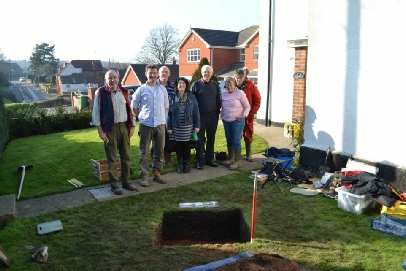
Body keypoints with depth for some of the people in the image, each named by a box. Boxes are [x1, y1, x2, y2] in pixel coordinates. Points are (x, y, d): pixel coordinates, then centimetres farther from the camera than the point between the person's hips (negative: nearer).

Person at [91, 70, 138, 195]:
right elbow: (96, 113, -5)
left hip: (124, 127, 4)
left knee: (126, 157, 11)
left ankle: (126, 181, 25)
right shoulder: (100, 92, -5)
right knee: (112, 159, 4)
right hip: (110, 129, -4)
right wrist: (100, 131, -10)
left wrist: (132, 126, 6)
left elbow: (130, 109, 12)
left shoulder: (124, 92, 8)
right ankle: (114, 184, 15)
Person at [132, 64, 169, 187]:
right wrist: (141, 117, 3)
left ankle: (157, 173, 22)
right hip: (146, 125, -3)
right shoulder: (141, 90, 0)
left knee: (159, 150, 9)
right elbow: (134, 106, 7)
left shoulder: (163, 89, 8)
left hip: (160, 124, 3)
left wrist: (162, 117, 9)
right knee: (144, 152, 1)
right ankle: (144, 176, 9)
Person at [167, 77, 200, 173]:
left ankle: (187, 164, 20)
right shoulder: (172, 97, 0)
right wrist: (169, 127, -2)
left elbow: (196, 112, 1)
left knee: (187, 146, 7)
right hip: (176, 127, 0)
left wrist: (197, 125, -3)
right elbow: (169, 113, 1)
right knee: (179, 146, 7)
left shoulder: (191, 97, 0)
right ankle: (180, 164, 20)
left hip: (188, 126, 0)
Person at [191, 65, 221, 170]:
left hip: (212, 116, 3)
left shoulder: (215, 85, 8)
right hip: (200, 116, -3)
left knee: (211, 138, 10)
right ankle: (199, 161, 11)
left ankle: (210, 159, 21)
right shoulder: (196, 84, -1)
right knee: (200, 139, 3)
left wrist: (217, 112, 5)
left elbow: (218, 100, 12)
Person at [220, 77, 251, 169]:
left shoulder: (240, 93, -5)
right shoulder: (223, 94, 8)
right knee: (229, 140, 12)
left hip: (237, 121, -5)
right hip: (226, 121, 5)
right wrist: (221, 114, 2)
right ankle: (231, 158, 27)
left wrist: (244, 115, -17)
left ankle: (237, 161, 2)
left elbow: (247, 106, -2)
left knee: (236, 141, -7)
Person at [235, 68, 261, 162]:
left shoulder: (250, 85, -5)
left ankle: (248, 154, 19)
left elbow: (257, 99, -1)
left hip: (248, 115, 0)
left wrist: (253, 112, -6)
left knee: (248, 134, 8)